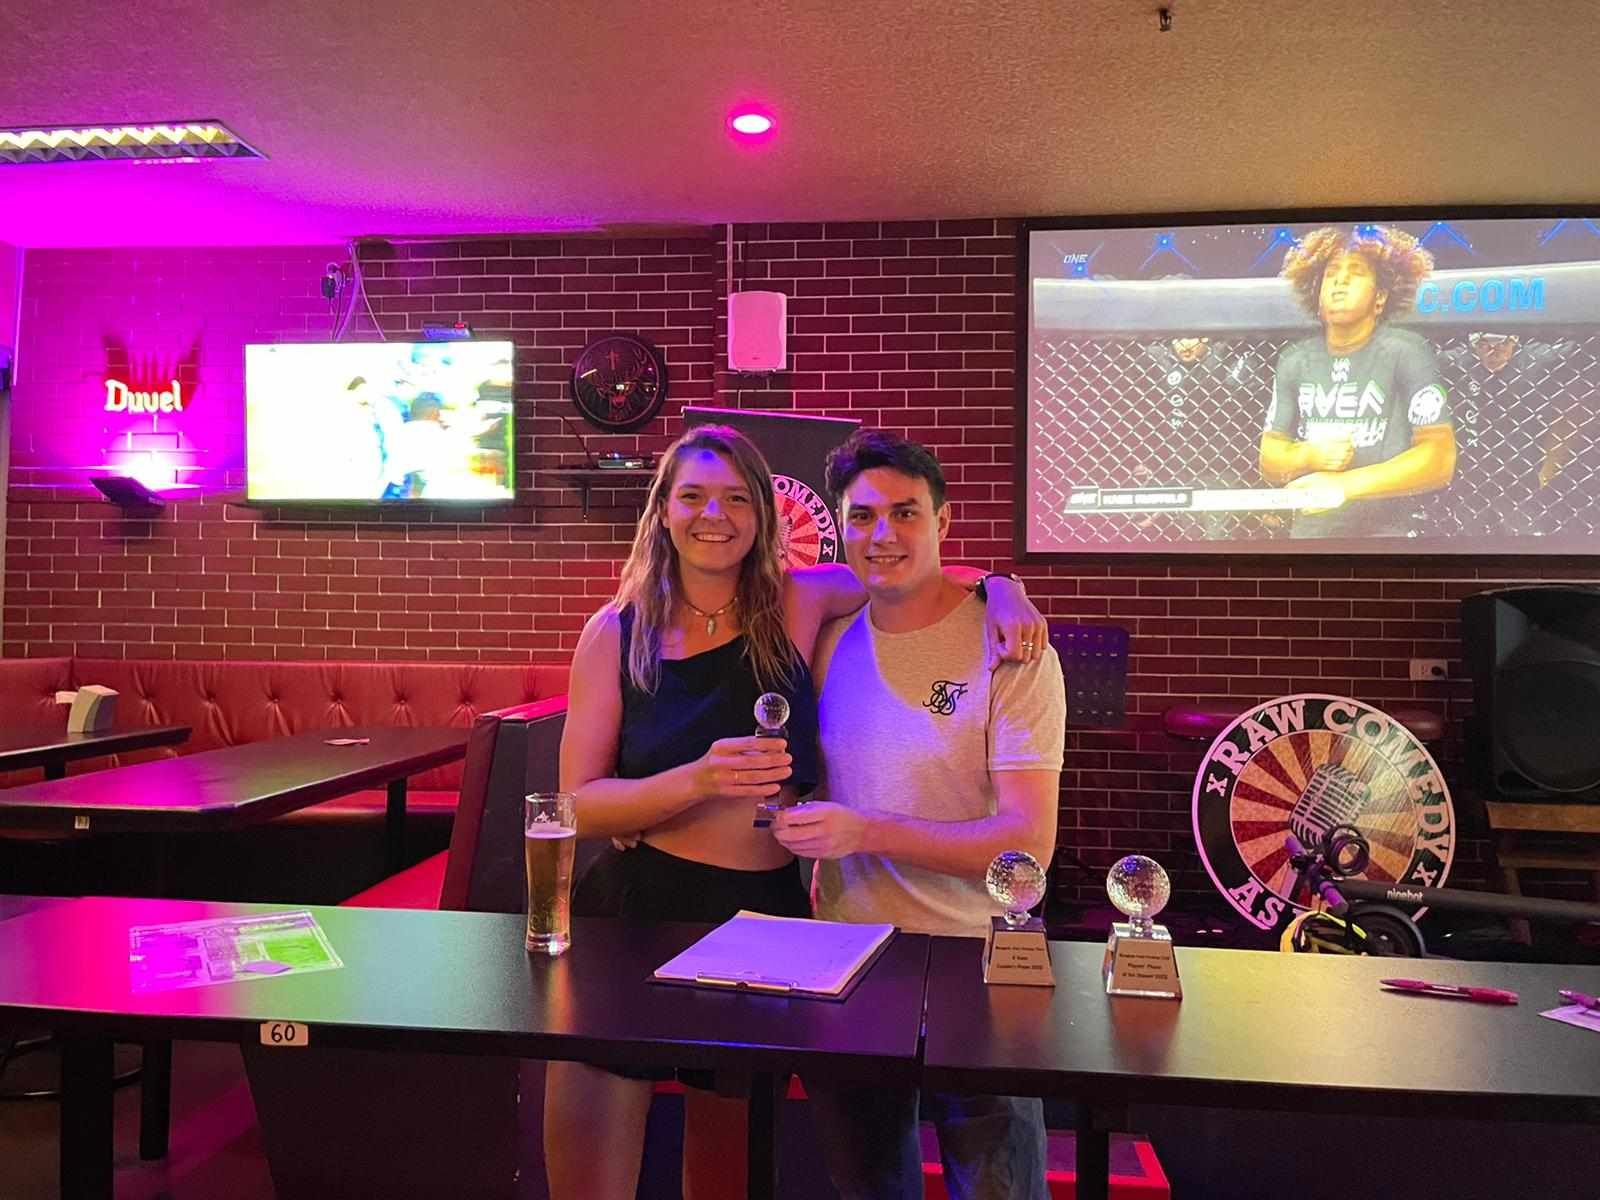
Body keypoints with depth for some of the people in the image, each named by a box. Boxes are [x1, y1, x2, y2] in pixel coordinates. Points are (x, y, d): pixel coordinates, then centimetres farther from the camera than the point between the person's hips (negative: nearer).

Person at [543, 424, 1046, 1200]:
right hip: (632, 911, -1)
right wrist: (698, 779, -23)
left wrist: (999, 589, -10)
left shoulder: (798, 604, -2)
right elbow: (581, 805, -7)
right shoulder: (616, 634, -4)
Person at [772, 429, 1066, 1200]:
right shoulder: (830, 639, 1)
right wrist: (804, 834, -4)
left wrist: (866, 832, -27)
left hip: (974, 965, -4)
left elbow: (1028, 842, -20)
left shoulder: (1009, 651, -14)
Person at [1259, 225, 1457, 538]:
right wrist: (1308, 456, -14)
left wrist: (1345, 484, -22)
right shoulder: (1294, 361, 3)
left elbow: (1440, 458, -13)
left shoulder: (1405, 352, -8)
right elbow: (1269, 460, 7)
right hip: (1307, 530, 4)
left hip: (1381, 532, -3)